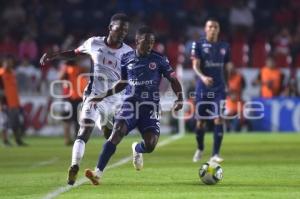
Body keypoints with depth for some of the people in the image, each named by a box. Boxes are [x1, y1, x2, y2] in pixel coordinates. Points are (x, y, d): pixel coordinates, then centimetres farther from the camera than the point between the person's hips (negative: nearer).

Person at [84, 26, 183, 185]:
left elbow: (173, 80, 5)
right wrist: (104, 95, 11)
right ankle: (98, 173, -26)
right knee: (116, 134, -23)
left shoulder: (159, 60, 0)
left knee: (150, 145, -15)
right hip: (130, 104, 1)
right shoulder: (127, 59, 5)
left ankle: (137, 149, 26)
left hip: (150, 107, -1)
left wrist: (179, 99, -11)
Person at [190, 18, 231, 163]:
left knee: (218, 119, -12)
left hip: (219, 88, 2)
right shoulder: (199, 45, -1)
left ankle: (215, 154, -10)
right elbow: (195, 66, -11)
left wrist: (228, 85, 16)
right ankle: (200, 149, 31)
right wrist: (203, 77, -29)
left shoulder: (224, 47, 10)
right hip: (202, 88, -2)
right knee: (200, 121, 6)